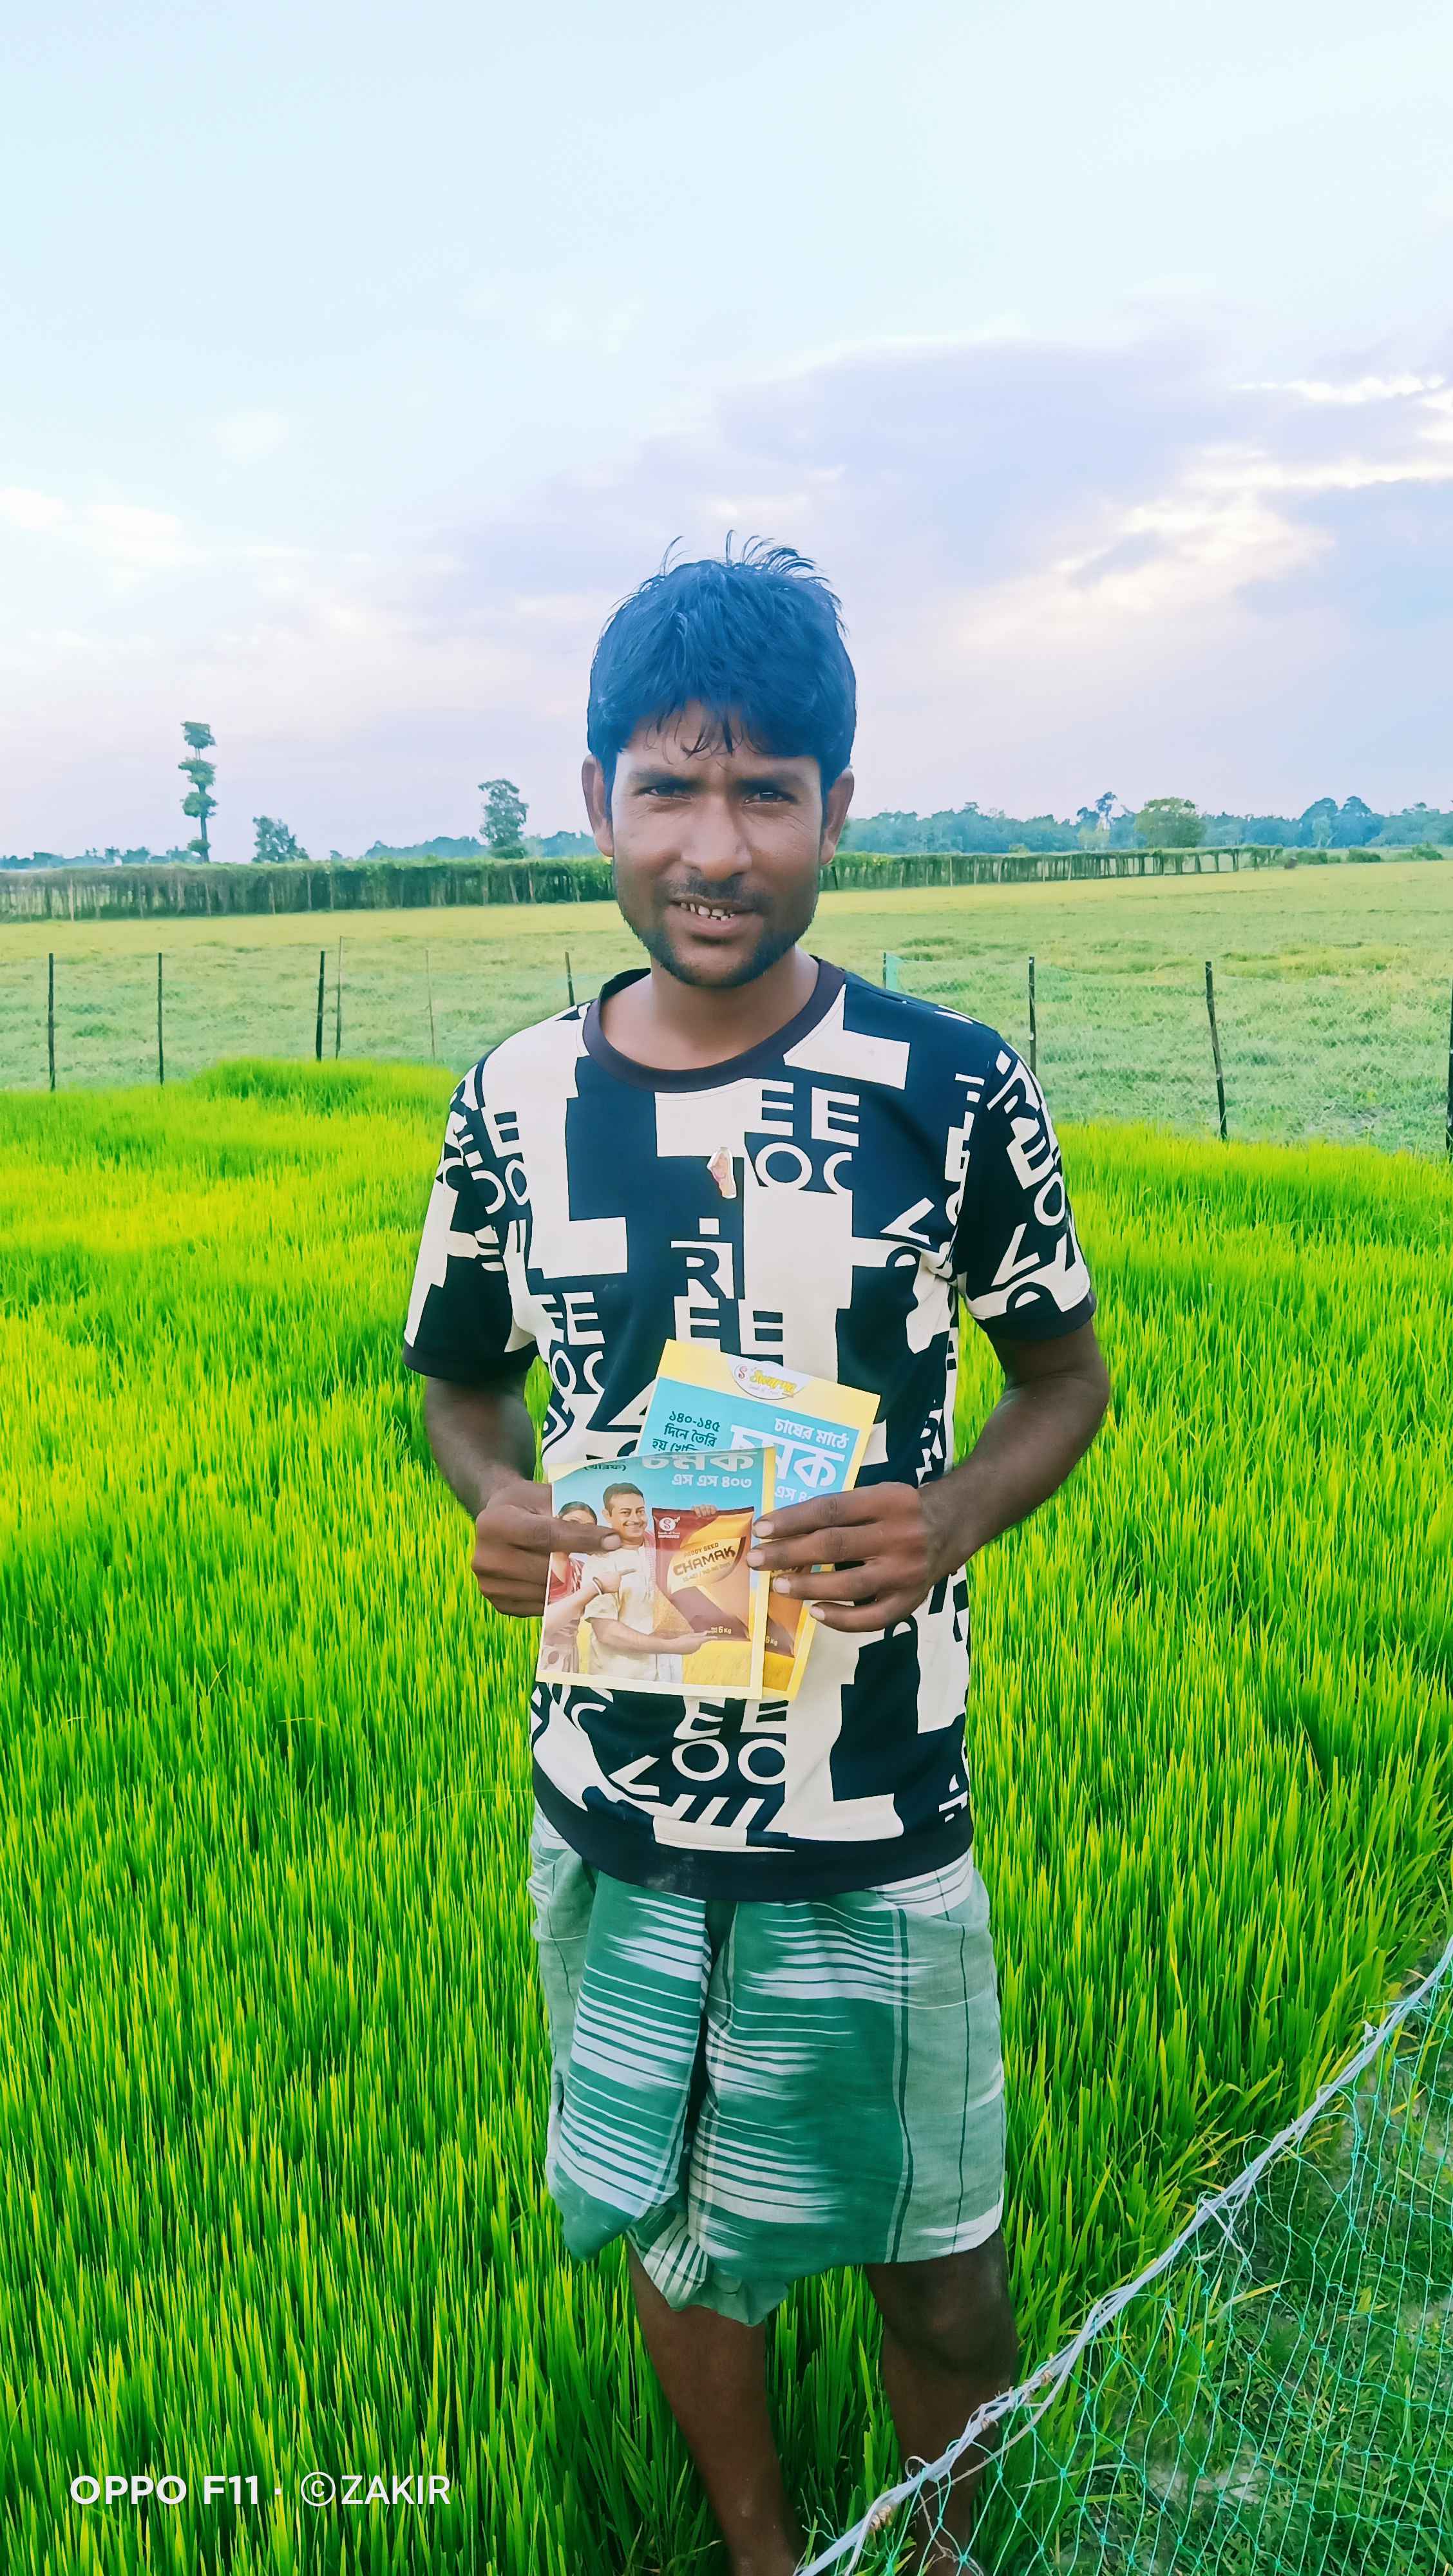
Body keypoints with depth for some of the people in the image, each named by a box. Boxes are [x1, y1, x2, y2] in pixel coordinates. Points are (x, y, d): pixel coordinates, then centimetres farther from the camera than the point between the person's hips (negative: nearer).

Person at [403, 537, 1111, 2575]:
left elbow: (1066, 1376, 1)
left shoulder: (956, 1090, -11)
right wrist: (495, 1505, -13)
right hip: (611, 1806, 2)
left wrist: (948, 1520, -19)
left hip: (878, 1813, -2)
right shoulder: (517, 1102, -5)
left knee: (936, 2251, 15)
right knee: (675, 2224, 20)